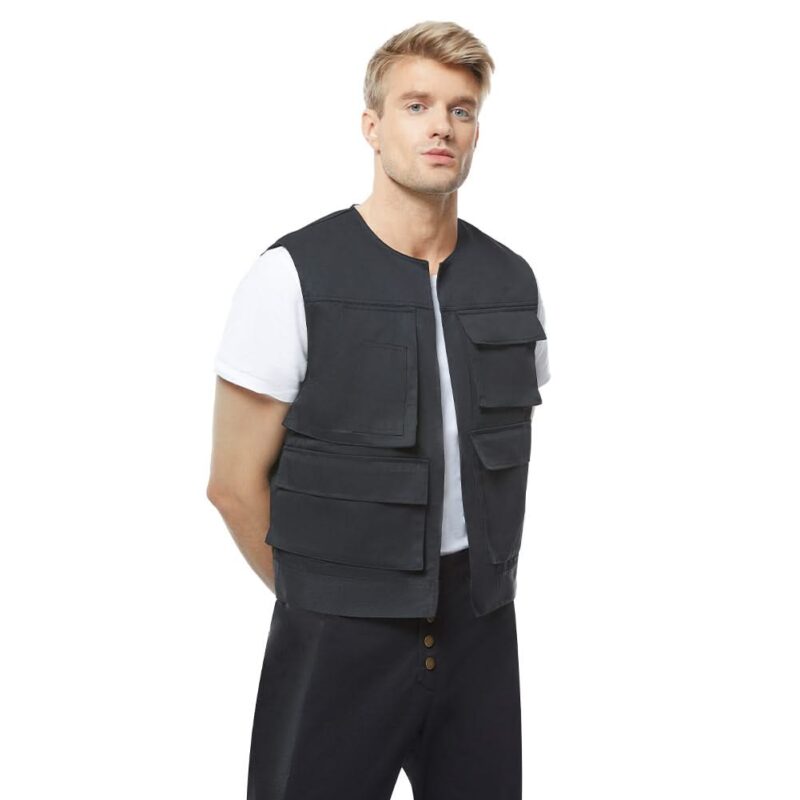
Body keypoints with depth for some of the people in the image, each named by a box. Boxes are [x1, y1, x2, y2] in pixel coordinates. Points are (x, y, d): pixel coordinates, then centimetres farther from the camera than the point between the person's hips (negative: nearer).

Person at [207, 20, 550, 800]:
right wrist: (324, 604, 2)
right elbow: (236, 484, -7)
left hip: (482, 628, 4)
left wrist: (483, 586, 11)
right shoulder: (294, 276, -12)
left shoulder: (514, 281, 2)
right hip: (340, 641, -4)